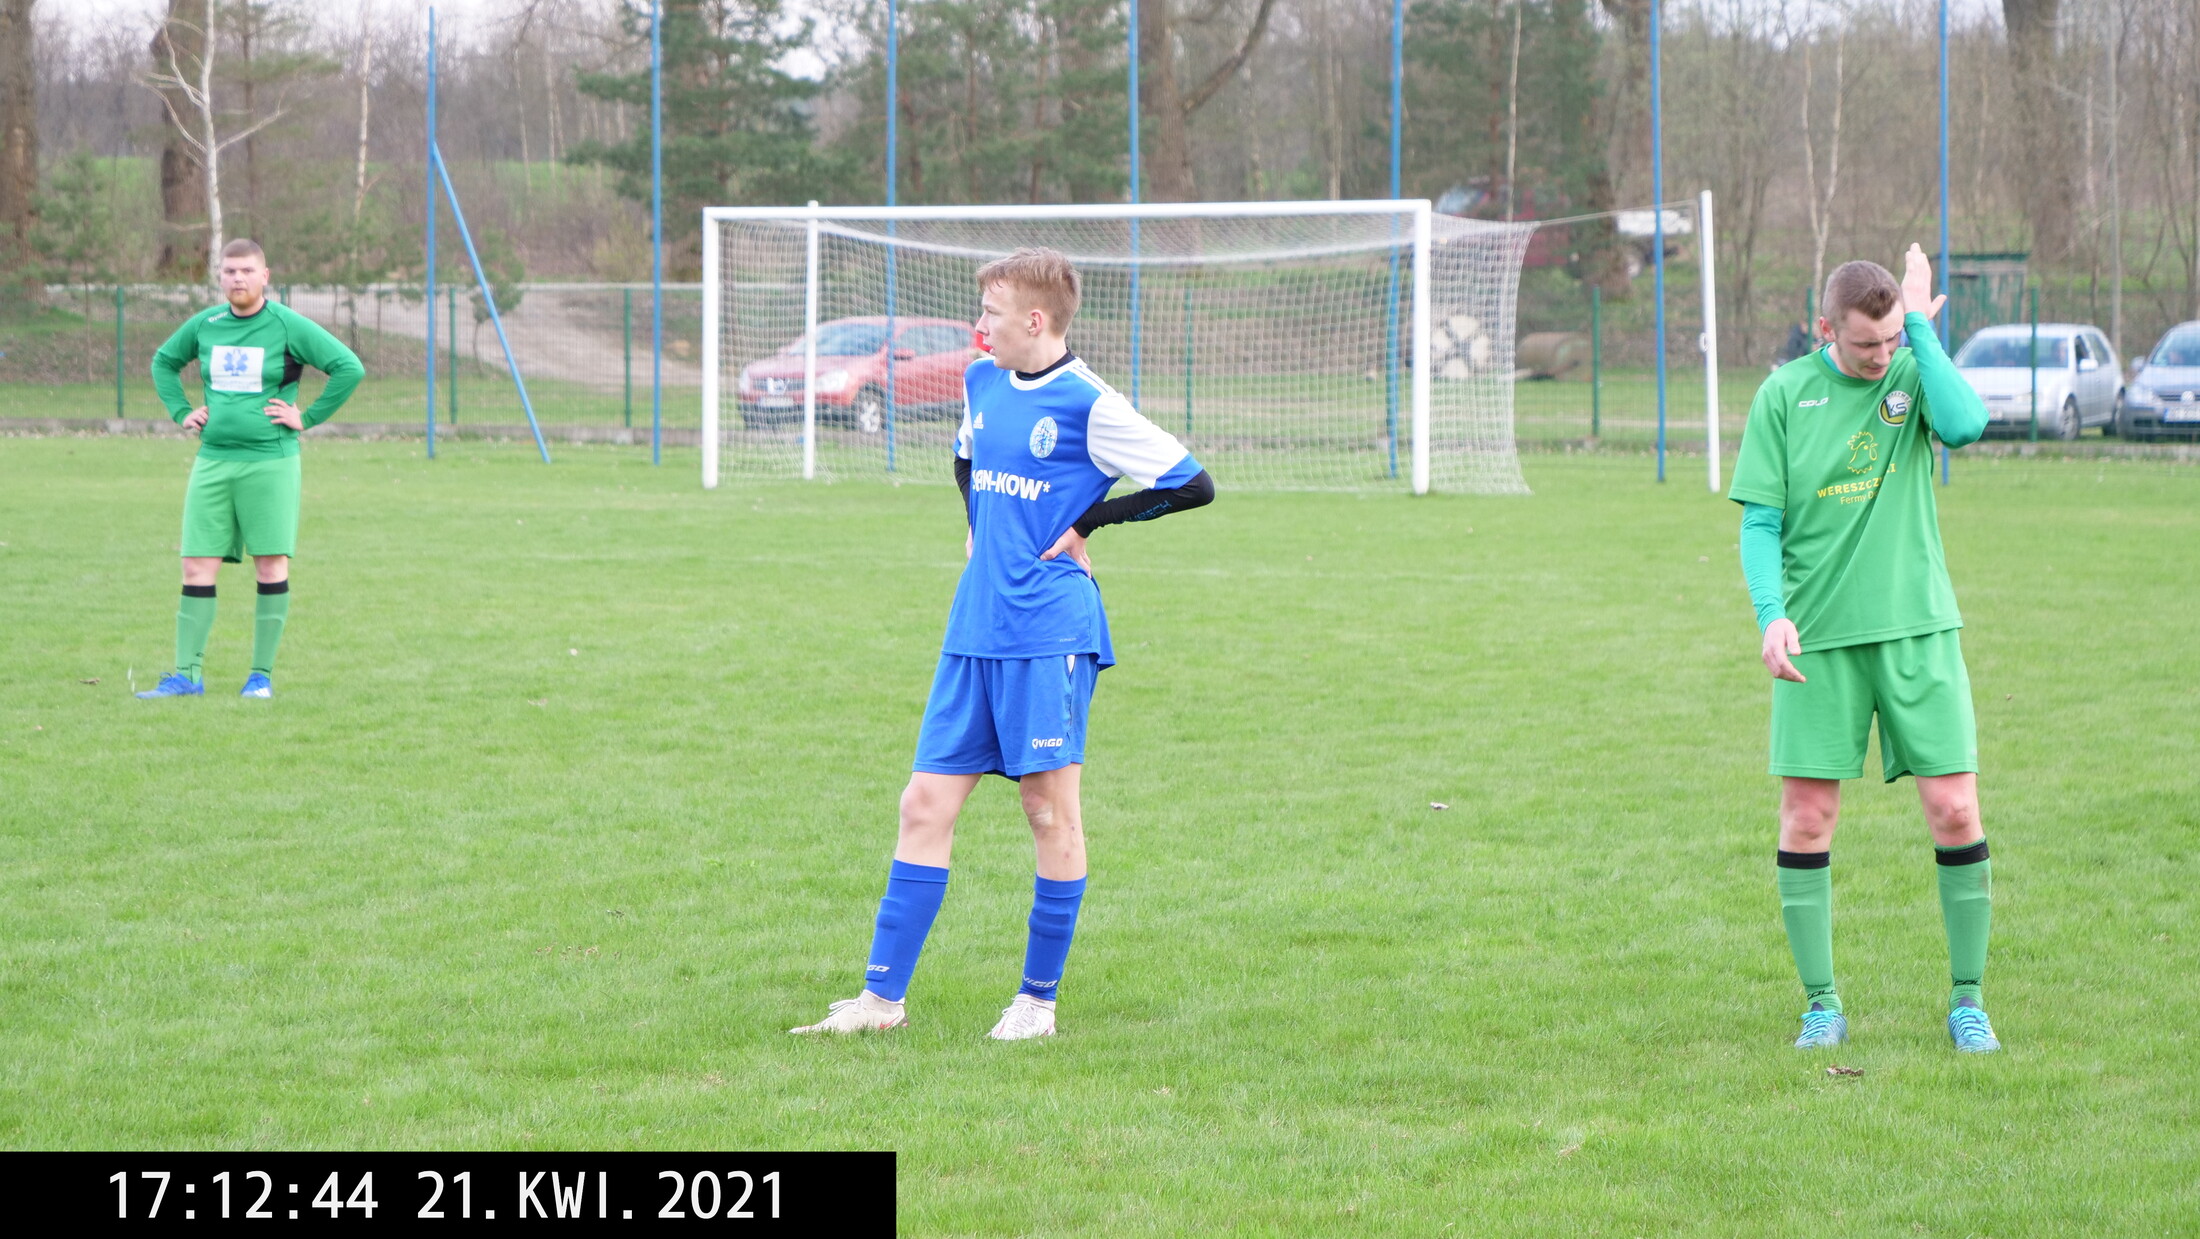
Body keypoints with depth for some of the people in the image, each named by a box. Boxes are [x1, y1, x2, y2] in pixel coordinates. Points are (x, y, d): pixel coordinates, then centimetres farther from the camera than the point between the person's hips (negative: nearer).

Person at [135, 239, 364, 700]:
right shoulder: (203, 326, 8)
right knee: (197, 569, 0)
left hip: (270, 462, -4)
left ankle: (262, 675, 5)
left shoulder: (288, 327, -5)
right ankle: (187, 675, 3)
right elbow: (163, 362, 26)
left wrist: (308, 417, -8)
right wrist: (181, 412, 13)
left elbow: (350, 368, -7)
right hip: (213, 461, 4)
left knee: (271, 567, -3)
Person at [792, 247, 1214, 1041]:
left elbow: (1194, 485, -10)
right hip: (974, 633, 7)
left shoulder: (1089, 406, -10)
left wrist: (1090, 521, -7)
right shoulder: (982, 382, 11)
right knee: (926, 805, 3)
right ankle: (882, 997, 6)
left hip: (1050, 634, -7)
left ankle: (1039, 999, 10)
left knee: (1051, 811, 0)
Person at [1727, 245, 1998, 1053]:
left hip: (1917, 628, 0)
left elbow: (1966, 424, -21)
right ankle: (1822, 1006, 10)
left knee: (1954, 808, -4)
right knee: (1805, 819, -2)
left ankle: (1967, 1000, 9)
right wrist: (1772, 613, -14)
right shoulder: (1784, 395, 1)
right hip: (1818, 637, 0)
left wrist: (1921, 327, -13)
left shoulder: (1914, 373, 1)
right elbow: (1759, 522, 1)